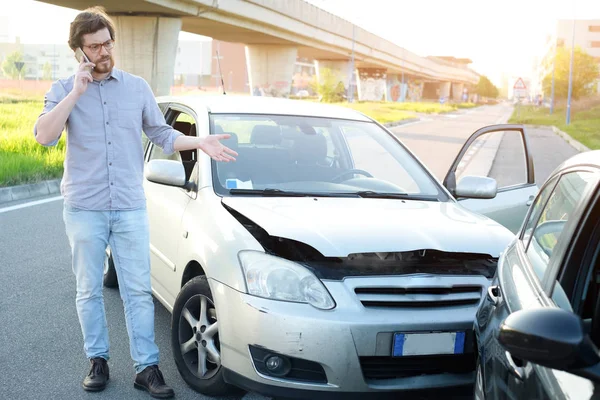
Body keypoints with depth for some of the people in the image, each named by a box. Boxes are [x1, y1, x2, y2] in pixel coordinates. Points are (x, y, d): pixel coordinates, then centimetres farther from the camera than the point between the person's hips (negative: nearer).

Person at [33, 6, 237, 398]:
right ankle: (98, 360, 24)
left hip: (131, 208, 1)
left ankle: (147, 367, 8)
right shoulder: (64, 90, 2)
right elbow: (44, 136, -14)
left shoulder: (137, 87, 7)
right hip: (84, 208, 0)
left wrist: (199, 142, -4)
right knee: (89, 290, 9)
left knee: (139, 291, 2)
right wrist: (77, 92, -16)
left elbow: (162, 134, 11)